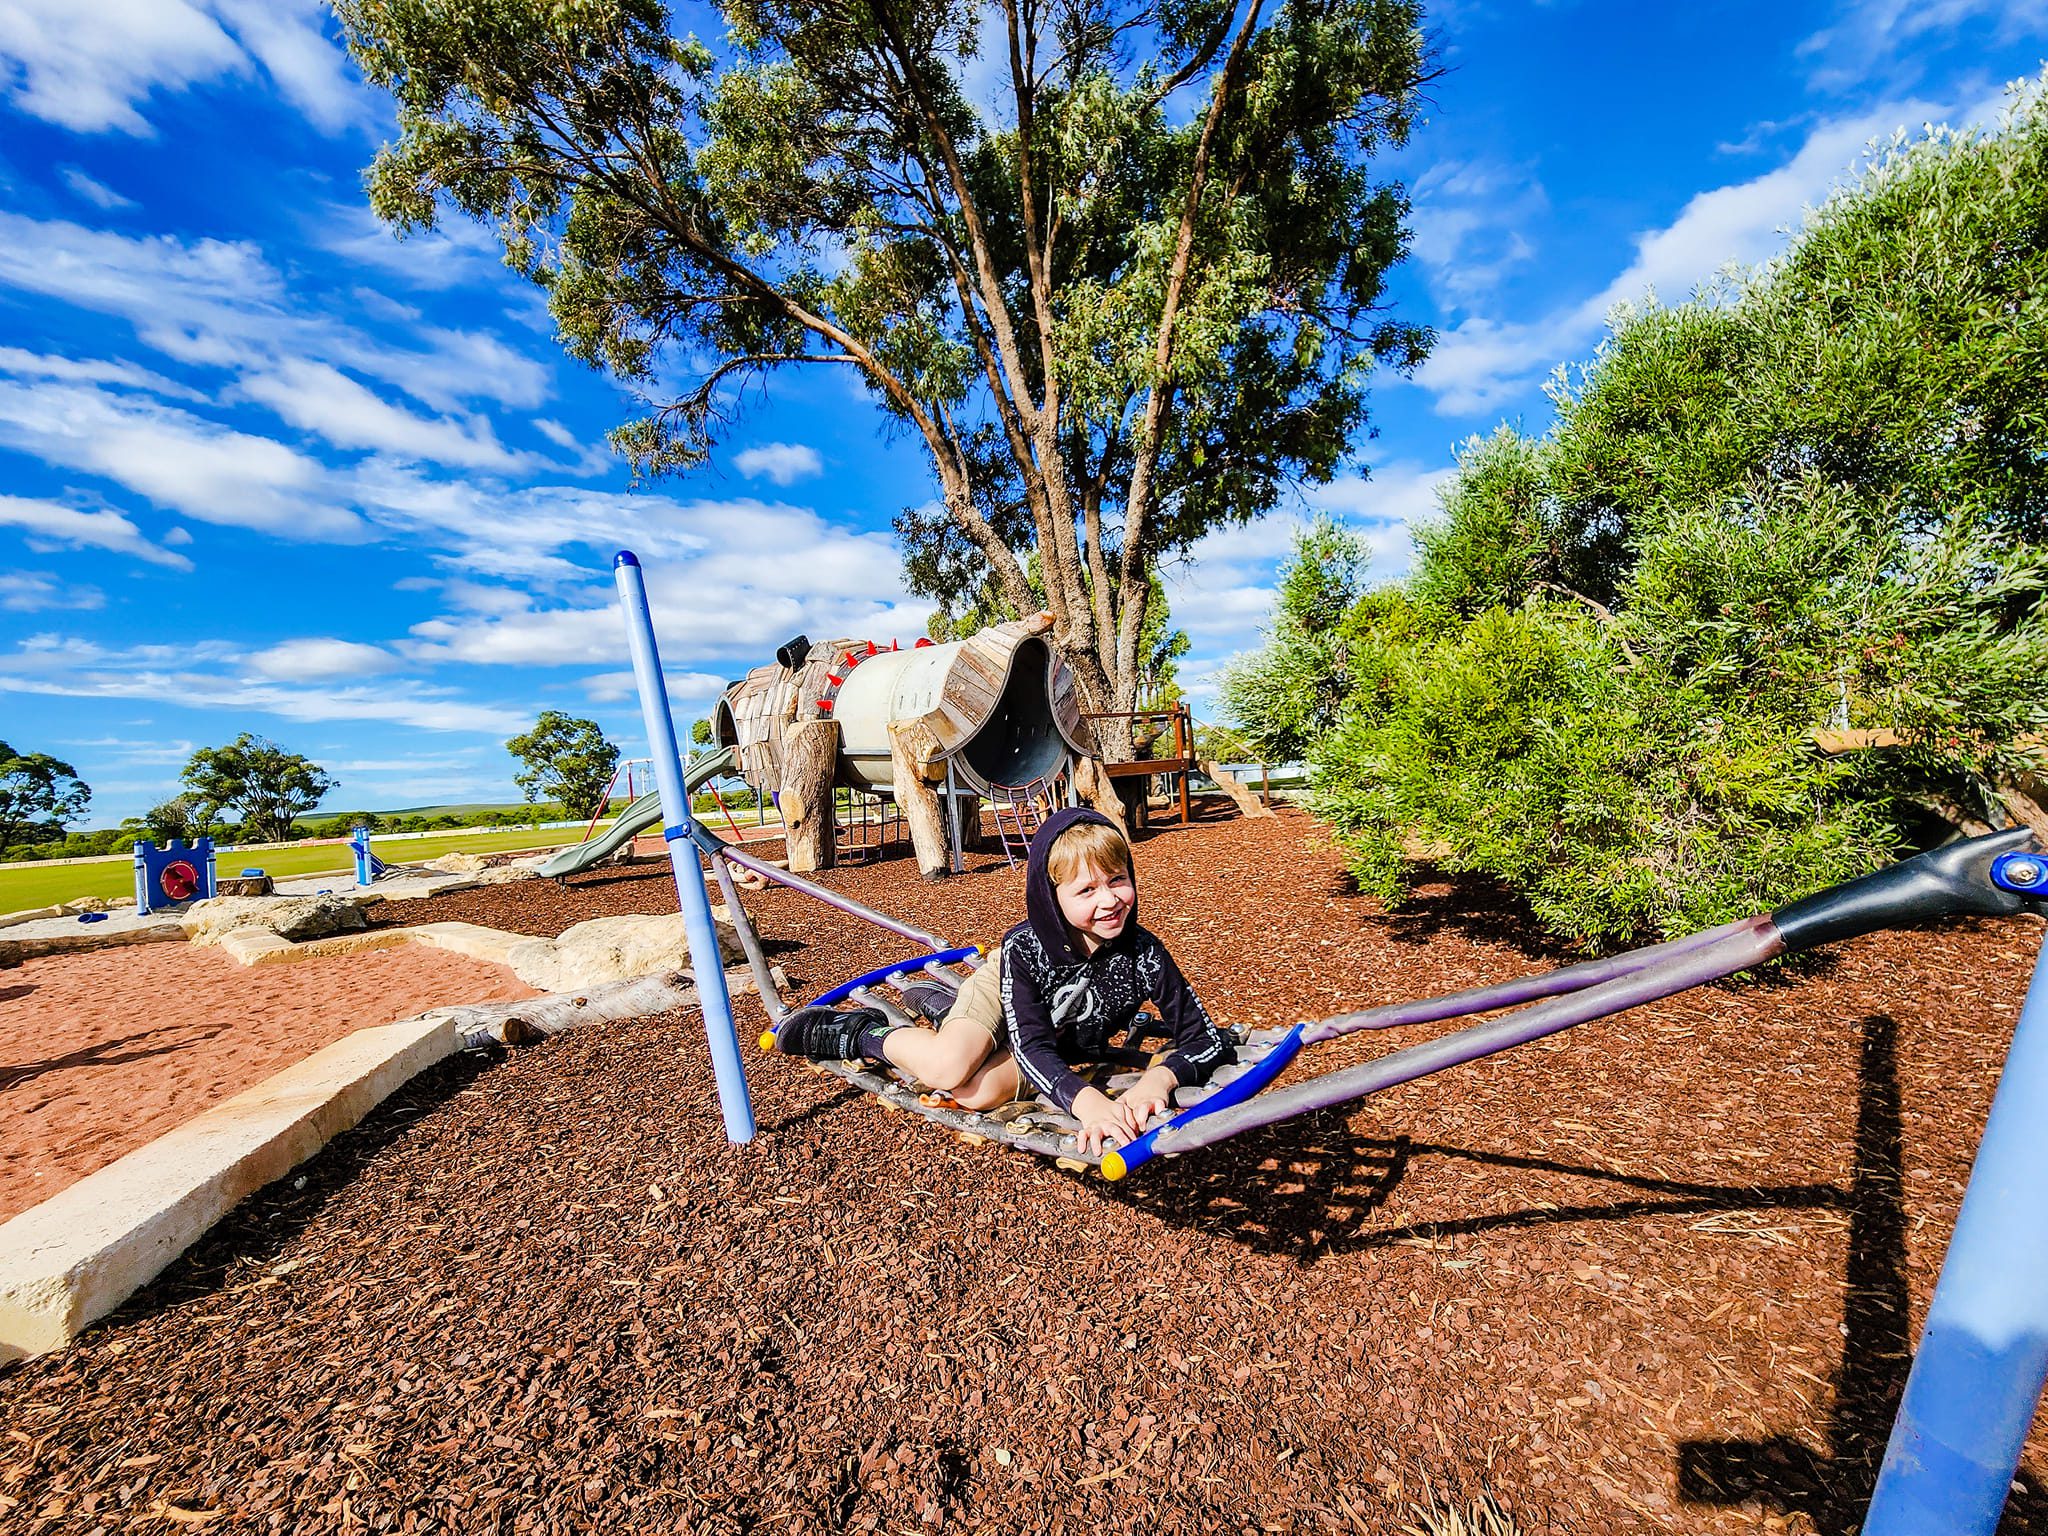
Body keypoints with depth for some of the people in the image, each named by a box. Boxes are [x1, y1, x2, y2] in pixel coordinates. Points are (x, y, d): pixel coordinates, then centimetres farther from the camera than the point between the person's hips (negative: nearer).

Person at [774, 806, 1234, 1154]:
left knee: (974, 1094, -21)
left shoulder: (1142, 952, -30)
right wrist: (1083, 1099, -54)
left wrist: (1158, 1079, -45)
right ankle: (860, 1033, 3)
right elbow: (1032, 1047, -36)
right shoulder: (1024, 948, -33)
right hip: (1003, 993, -2)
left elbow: (1207, 1039, -26)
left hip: (1064, 1049, 2)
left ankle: (937, 1006, 11)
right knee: (947, 1068, -29)